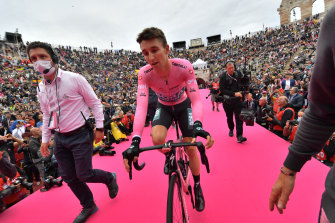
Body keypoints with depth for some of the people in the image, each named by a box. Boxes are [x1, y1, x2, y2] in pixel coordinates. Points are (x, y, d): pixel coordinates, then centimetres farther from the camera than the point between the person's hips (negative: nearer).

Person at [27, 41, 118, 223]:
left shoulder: (74, 79, -11)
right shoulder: (40, 88, 7)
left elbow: (95, 103, -7)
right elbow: (46, 115, 18)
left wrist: (99, 127, -11)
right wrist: (45, 139, 14)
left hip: (80, 135, -6)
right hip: (60, 139, 6)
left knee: (84, 175, -3)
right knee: (69, 177, 11)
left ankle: (110, 178, 29)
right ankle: (88, 207, 33)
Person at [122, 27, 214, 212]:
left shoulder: (184, 67, -31)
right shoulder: (144, 74, -28)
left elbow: (195, 100, -33)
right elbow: (141, 106, -36)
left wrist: (198, 126, -53)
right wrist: (135, 141, -49)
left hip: (183, 105, 0)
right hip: (163, 107, 1)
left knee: (191, 148, -6)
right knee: (157, 139, -27)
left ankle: (197, 187, 22)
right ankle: (169, 155, 12)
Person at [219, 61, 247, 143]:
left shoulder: (238, 74, 1)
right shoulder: (223, 77, -8)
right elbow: (222, 90, -16)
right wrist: (234, 94, -22)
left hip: (237, 100, 1)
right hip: (227, 101, -1)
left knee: (239, 117, -9)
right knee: (229, 117, 16)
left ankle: (239, 136, -10)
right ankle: (231, 130, 42)